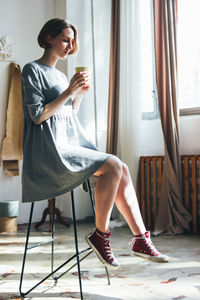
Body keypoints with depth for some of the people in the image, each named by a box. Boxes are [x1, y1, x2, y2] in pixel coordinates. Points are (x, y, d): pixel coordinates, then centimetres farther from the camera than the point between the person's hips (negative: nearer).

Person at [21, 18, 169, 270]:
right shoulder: (33, 70, -2)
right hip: (50, 149, -8)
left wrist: (80, 93, 7)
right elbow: (38, 115, -12)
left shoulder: (60, 75, 21)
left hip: (71, 144, 8)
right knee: (113, 166, -22)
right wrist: (69, 91, -12)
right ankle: (100, 234, -9)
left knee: (122, 170, -9)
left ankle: (141, 239, -5)